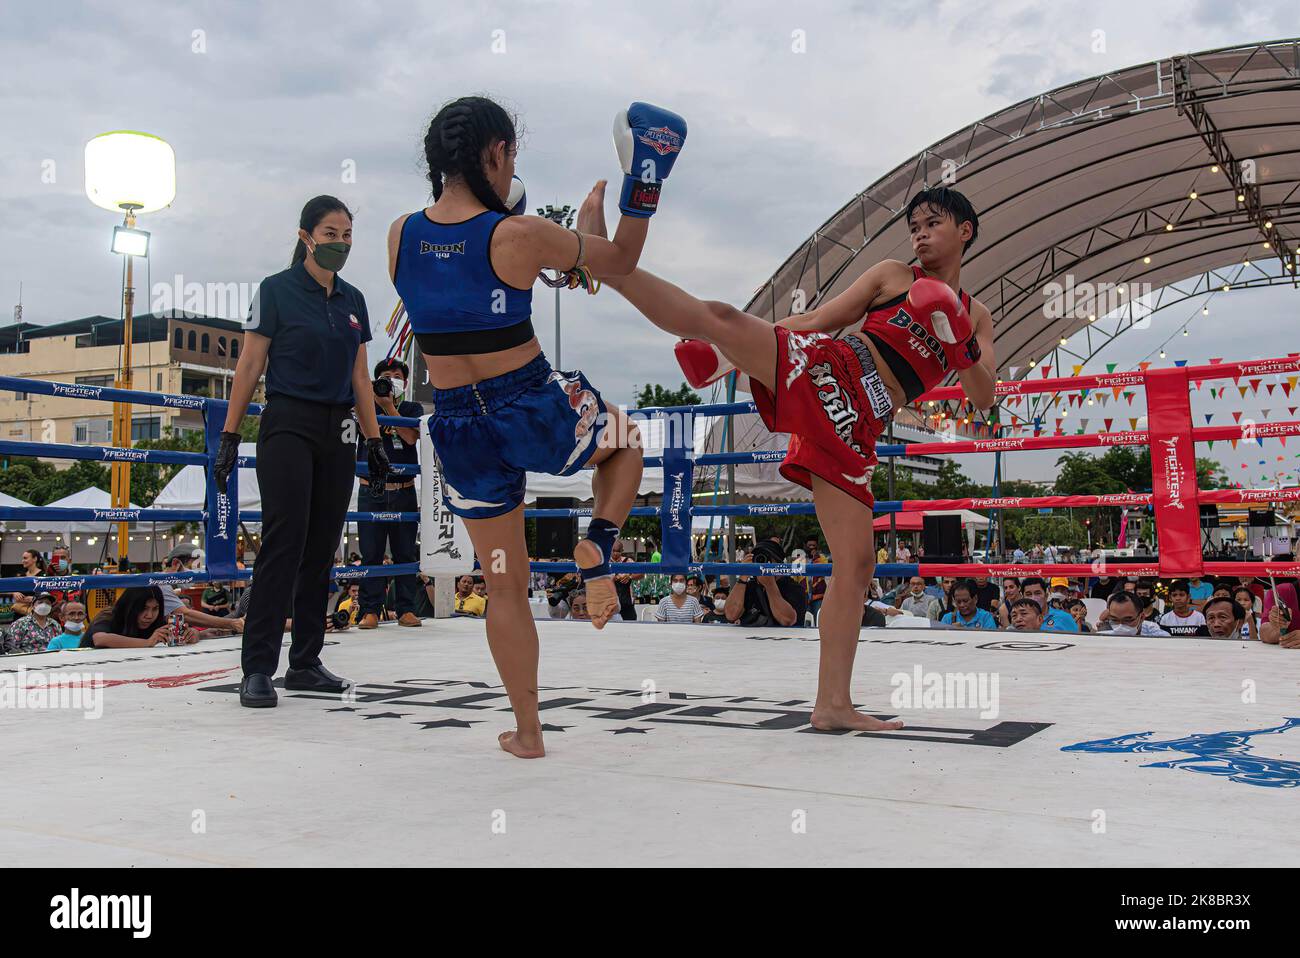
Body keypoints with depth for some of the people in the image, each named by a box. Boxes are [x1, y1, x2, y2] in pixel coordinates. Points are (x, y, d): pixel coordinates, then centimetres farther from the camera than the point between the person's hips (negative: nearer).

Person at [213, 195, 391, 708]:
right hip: (289, 425, -5)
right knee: (283, 544, -13)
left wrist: (375, 442, 13)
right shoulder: (276, 290, -1)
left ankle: (305, 663, 13)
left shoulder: (353, 300, 14)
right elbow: (249, 367, -3)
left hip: (338, 433, 6)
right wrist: (229, 437, -8)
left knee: (321, 549, 6)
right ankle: (258, 669, -9)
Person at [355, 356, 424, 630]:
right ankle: (371, 611, 1)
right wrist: (369, 397, -20)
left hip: (403, 492, 0)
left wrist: (388, 405, -13)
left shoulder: (413, 409, 11)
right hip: (371, 491, 0)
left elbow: (410, 437, -6)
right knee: (371, 553, -2)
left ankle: (406, 610, 6)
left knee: (406, 553, 2)